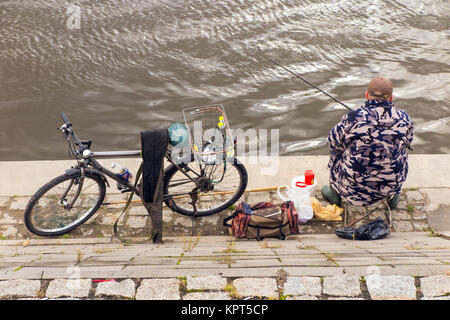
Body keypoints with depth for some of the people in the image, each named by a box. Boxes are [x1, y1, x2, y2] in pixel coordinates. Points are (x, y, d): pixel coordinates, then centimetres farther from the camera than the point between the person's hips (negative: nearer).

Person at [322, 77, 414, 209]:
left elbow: (334, 143, -2)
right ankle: (393, 197, 37)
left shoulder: (353, 118, -19)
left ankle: (335, 195, 44)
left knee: (336, 153, 27)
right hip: (391, 186, 2)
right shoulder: (403, 118, -9)